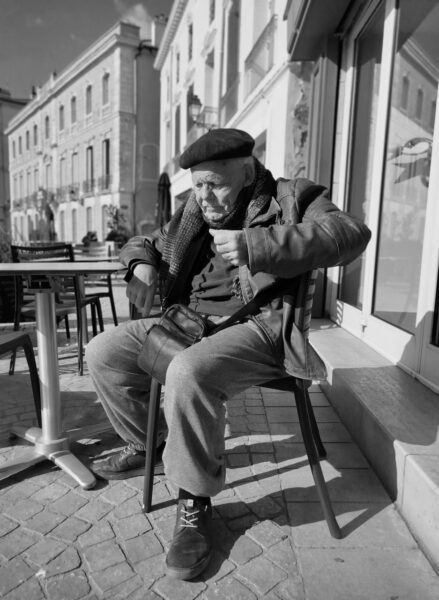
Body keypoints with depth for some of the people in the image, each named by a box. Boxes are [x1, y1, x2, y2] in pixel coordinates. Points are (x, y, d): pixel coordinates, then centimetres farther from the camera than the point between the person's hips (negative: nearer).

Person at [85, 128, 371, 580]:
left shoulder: (289, 199, 0)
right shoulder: (193, 213, 16)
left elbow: (352, 233, -18)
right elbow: (147, 242, 29)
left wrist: (256, 245, -26)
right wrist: (141, 261, 2)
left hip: (259, 325, -7)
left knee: (188, 372, -35)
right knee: (102, 353, 2)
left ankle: (194, 503, -10)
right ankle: (144, 446, 23)